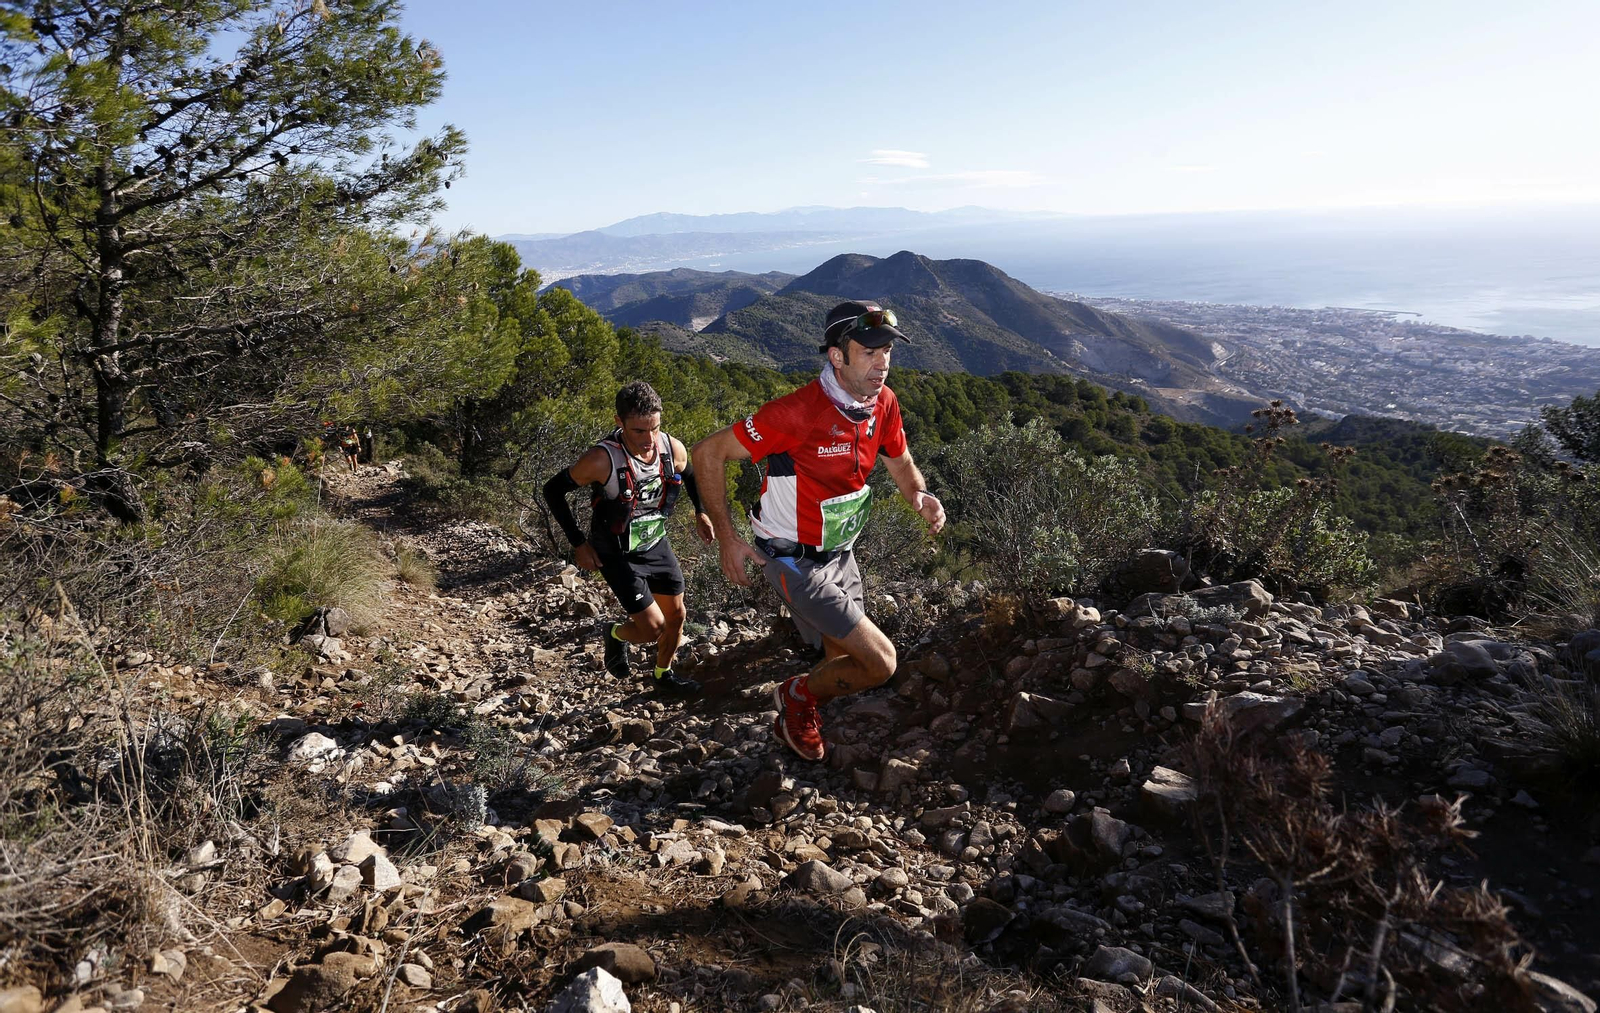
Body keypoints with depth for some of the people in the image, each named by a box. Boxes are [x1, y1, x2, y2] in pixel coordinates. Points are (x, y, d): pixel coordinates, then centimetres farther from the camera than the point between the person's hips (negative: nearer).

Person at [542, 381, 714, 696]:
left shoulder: (673, 449, -16)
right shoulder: (602, 459, -31)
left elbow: (690, 475, 10)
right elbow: (553, 490, -17)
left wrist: (701, 513, 1)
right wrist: (578, 543, -14)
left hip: (656, 544, 5)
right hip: (618, 555, -5)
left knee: (676, 615, 13)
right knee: (653, 627, -8)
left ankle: (664, 675, 40)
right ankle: (614, 635, 26)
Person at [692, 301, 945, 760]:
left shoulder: (884, 403, -8)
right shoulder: (799, 411, -30)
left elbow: (901, 464, 11)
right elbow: (708, 453, -21)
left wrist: (921, 495, -12)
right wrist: (727, 538, -19)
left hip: (840, 553, 7)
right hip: (797, 562, -7)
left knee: (841, 662, 22)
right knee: (880, 662, -11)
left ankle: (794, 721, 51)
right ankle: (797, 695, 17)